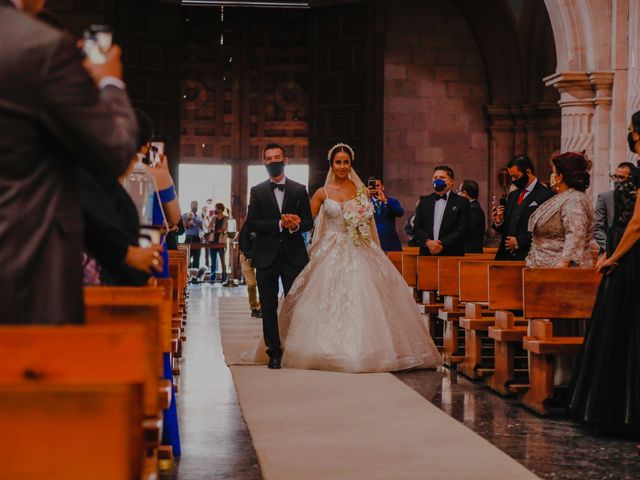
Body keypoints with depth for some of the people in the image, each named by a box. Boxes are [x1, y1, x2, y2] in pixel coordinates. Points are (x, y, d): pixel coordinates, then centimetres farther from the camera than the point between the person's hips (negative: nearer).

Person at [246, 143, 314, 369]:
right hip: (267, 257, 0)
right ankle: (274, 351, 8)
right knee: (269, 307, 2)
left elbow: (309, 222, 7)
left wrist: (296, 225, -16)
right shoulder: (257, 191, 7)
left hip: (293, 256, 0)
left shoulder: (299, 190, 8)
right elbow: (251, 223, -4)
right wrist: (280, 223, -15)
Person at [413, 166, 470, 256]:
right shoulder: (424, 201, 15)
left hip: (452, 254, -3)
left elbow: (461, 230, -5)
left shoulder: (461, 202, 3)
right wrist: (428, 242, -10)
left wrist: (442, 244, -14)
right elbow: (417, 227, 9)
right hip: (427, 254, 3)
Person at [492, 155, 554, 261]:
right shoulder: (513, 195, 19)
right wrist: (499, 222, 0)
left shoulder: (545, 195, -8)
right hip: (506, 255, 7)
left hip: (526, 256, -7)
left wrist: (519, 242, -15)